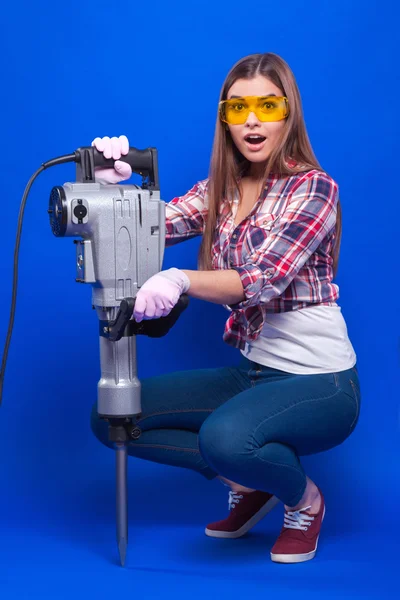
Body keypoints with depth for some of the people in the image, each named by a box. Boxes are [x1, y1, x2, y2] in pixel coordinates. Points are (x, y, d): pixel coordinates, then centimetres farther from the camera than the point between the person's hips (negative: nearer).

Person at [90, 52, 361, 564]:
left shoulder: (314, 188, -14)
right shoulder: (219, 191, 6)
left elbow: (263, 279, -27)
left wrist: (180, 280, -44)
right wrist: (112, 184, -27)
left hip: (318, 382, -7)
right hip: (250, 371, 7)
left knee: (224, 436, -36)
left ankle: (303, 498, -2)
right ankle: (247, 480, 10)